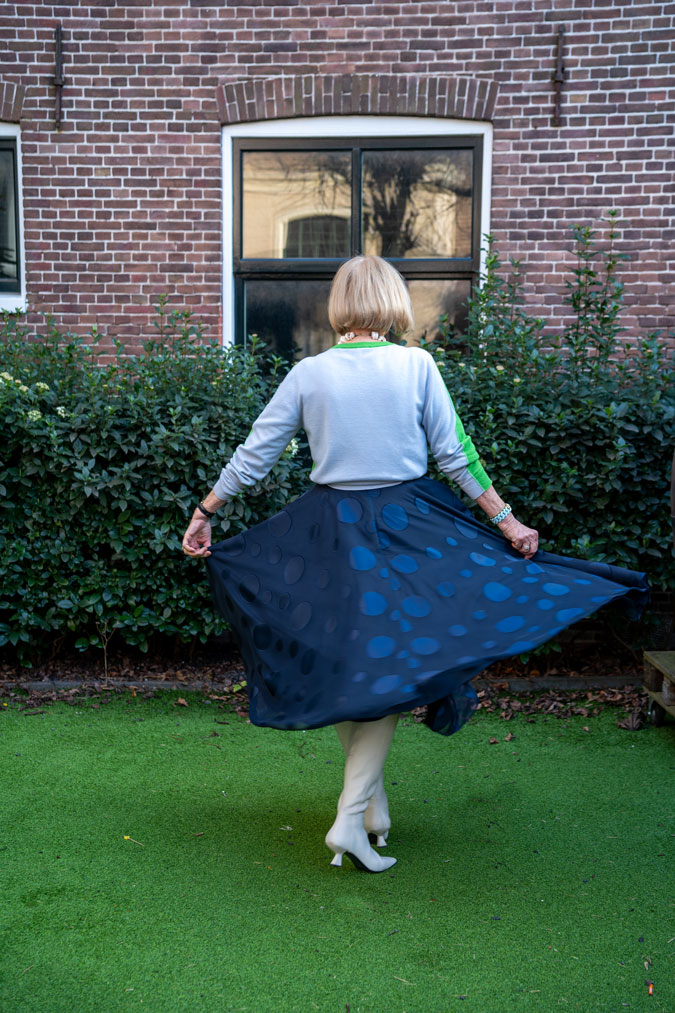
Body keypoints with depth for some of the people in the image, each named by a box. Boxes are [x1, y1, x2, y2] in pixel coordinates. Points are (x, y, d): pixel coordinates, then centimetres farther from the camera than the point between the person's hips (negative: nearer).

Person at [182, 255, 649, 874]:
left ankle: (373, 807, 29)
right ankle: (351, 820, 3)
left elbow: (253, 456, 2)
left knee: (340, 669, 16)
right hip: (405, 528, -2)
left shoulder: (309, 372, -1)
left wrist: (205, 513, 13)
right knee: (391, 668, 7)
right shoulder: (416, 364, -5)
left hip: (328, 532, 2)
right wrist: (505, 518, 6)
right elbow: (455, 455, -3)